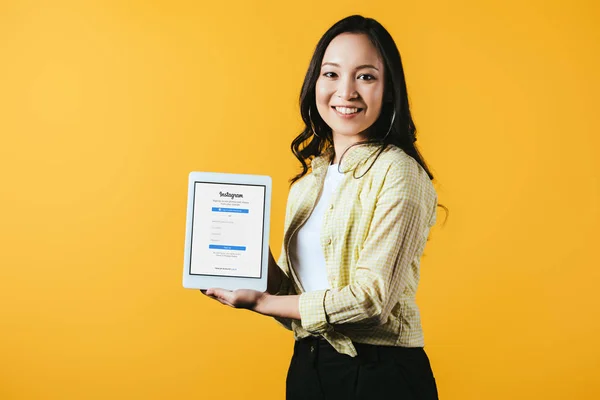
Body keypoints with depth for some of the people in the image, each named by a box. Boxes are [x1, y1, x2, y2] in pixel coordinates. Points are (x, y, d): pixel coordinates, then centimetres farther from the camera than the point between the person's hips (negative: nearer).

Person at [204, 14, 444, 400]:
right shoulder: (309, 182, 6)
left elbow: (371, 297, -19)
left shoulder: (398, 173, -15)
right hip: (306, 367, 6)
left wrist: (262, 303, -13)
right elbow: (293, 289, 6)